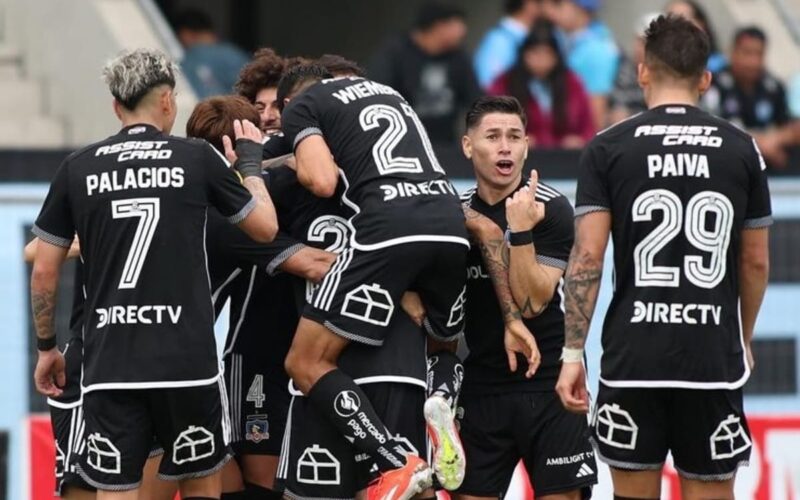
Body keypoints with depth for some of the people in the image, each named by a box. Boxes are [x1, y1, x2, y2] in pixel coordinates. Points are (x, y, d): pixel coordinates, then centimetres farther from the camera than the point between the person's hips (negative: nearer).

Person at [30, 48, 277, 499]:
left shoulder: (77, 169, 5)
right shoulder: (198, 158, 1)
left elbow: (45, 270, 8)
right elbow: (266, 227, 12)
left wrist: (46, 346, 21)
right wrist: (250, 162, 28)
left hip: (109, 365, 1)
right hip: (187, 360, -1)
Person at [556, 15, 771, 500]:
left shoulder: (608, 148, 0)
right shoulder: (741, 150, 4)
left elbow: (587, 258, -6)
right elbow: (756, 263, 10)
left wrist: (573, 353, -1)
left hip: (634, 356, -1)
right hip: (715, 359, 1)